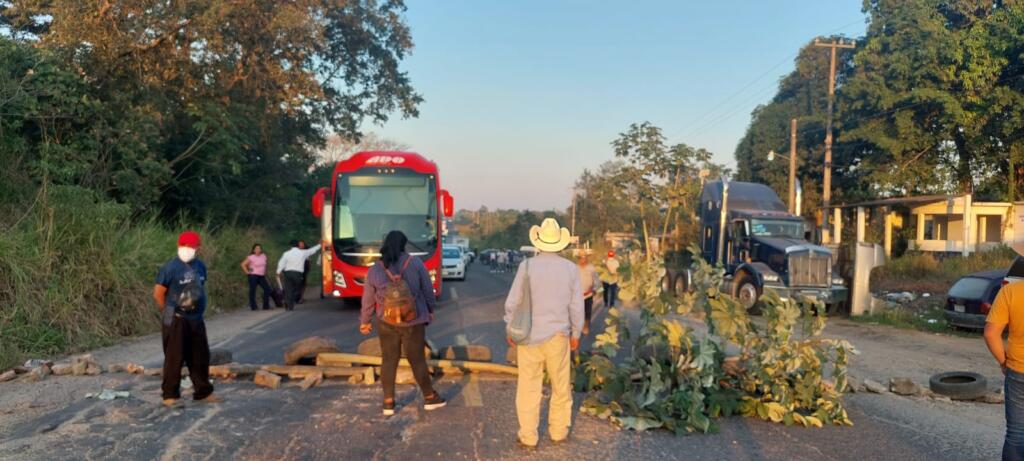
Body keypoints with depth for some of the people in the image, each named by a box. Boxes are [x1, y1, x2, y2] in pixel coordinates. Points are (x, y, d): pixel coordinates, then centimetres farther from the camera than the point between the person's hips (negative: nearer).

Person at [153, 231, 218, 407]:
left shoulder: (200, 266, 6)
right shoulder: (170, 267, -13)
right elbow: (158, 293, -11)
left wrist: (199, 309, 13)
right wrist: (170, 313, -3)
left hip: (196, 319, 6)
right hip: (176, 320, -6)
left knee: (200, 356, 12)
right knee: (174, 358, -1)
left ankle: (203, 392, 22)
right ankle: (170, 395, 10)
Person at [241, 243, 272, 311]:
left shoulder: (264, 256, 9)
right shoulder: (251, 257, -7)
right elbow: (243, 264, -6)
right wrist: (247, 272, -9)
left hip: (262, 276, 5)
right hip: (253, 276, -5)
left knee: (267, 289, -2)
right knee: (252, 291, -3)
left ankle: (266, 306, 6)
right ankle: (253, 307, 4)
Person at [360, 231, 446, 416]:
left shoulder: (375, 270, -5)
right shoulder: (416, 263, -8)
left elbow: (368, 300, 2)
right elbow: (428, 290, -1)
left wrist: (364, 321, 16)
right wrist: (430, 310, 15)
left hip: (386, 322, 1)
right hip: (413, 321, -1)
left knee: (388, 361, 11)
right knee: (417, 360, 10)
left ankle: (388, 402, 16)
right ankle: (430, 398, 21)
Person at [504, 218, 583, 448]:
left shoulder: (527, 266, -11)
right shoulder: (570, 268, -6)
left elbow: (513, 302, -8)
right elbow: (577, 306, -1)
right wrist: (576, 333, 12)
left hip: (529, 336, -1)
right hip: (558, 336, 1)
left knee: (529, 387, 8)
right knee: (561, 386, 16)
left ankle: (528, 435, 14)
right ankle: (558, 430, 26)